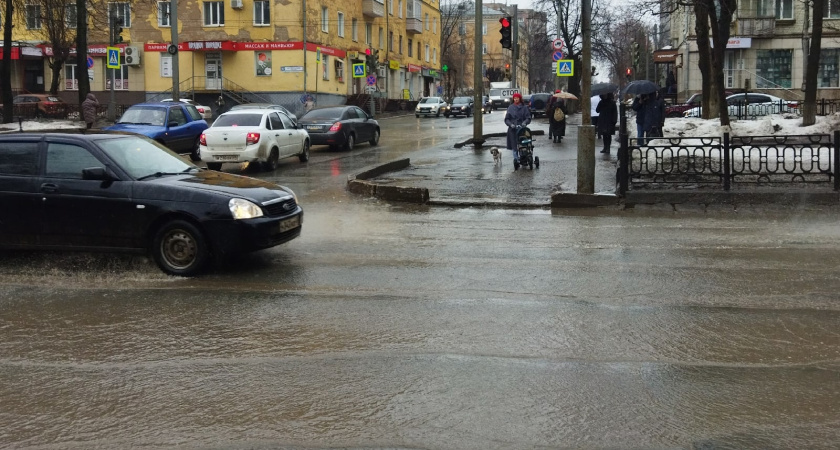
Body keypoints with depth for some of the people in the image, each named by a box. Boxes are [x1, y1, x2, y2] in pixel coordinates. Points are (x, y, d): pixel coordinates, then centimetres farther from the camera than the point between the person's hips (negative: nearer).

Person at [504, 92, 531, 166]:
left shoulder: (524, 107, 6)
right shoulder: (510, 107, 10)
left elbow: (528, 118, 5)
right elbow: (506, 119, 7)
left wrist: (525, 122, -15)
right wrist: (511, 124, -11)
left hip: (521, 128, -1)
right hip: (512, 129, 1)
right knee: (514, 145, -1)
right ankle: (516, 159, 3)